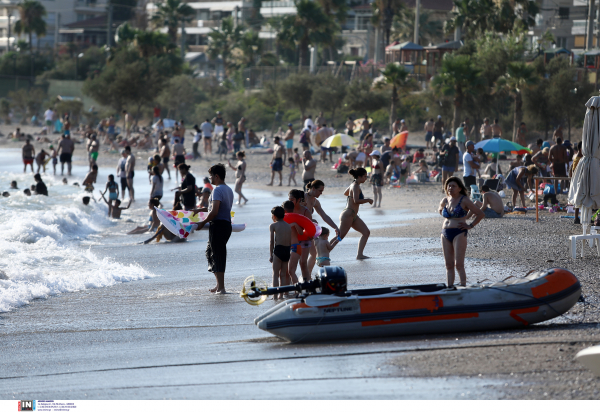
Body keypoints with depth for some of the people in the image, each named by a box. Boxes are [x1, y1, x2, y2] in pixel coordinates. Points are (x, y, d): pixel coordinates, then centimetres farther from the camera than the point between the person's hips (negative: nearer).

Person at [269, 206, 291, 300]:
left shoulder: (273, 225, -1)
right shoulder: (289, 226, 14)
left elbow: (272, 242, -3)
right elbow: (290, 242, 12)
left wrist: (271, 254, 2)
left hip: (278, 250, -5)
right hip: (287, 250, 5)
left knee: (275, 274, 0)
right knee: (283, 274, 12)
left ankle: (275, 295, -5)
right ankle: (281, 295, 11)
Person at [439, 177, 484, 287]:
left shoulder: (464, 201, -5)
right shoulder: (445, 200, 12)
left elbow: (480, 214, -4)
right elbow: (440, 210, 35)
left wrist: (470, 226, -6)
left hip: (459, 233, -6)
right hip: (445, 234, 6)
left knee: (459, 265, -12)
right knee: (449, 265, 6)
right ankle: (450, 288, 8)